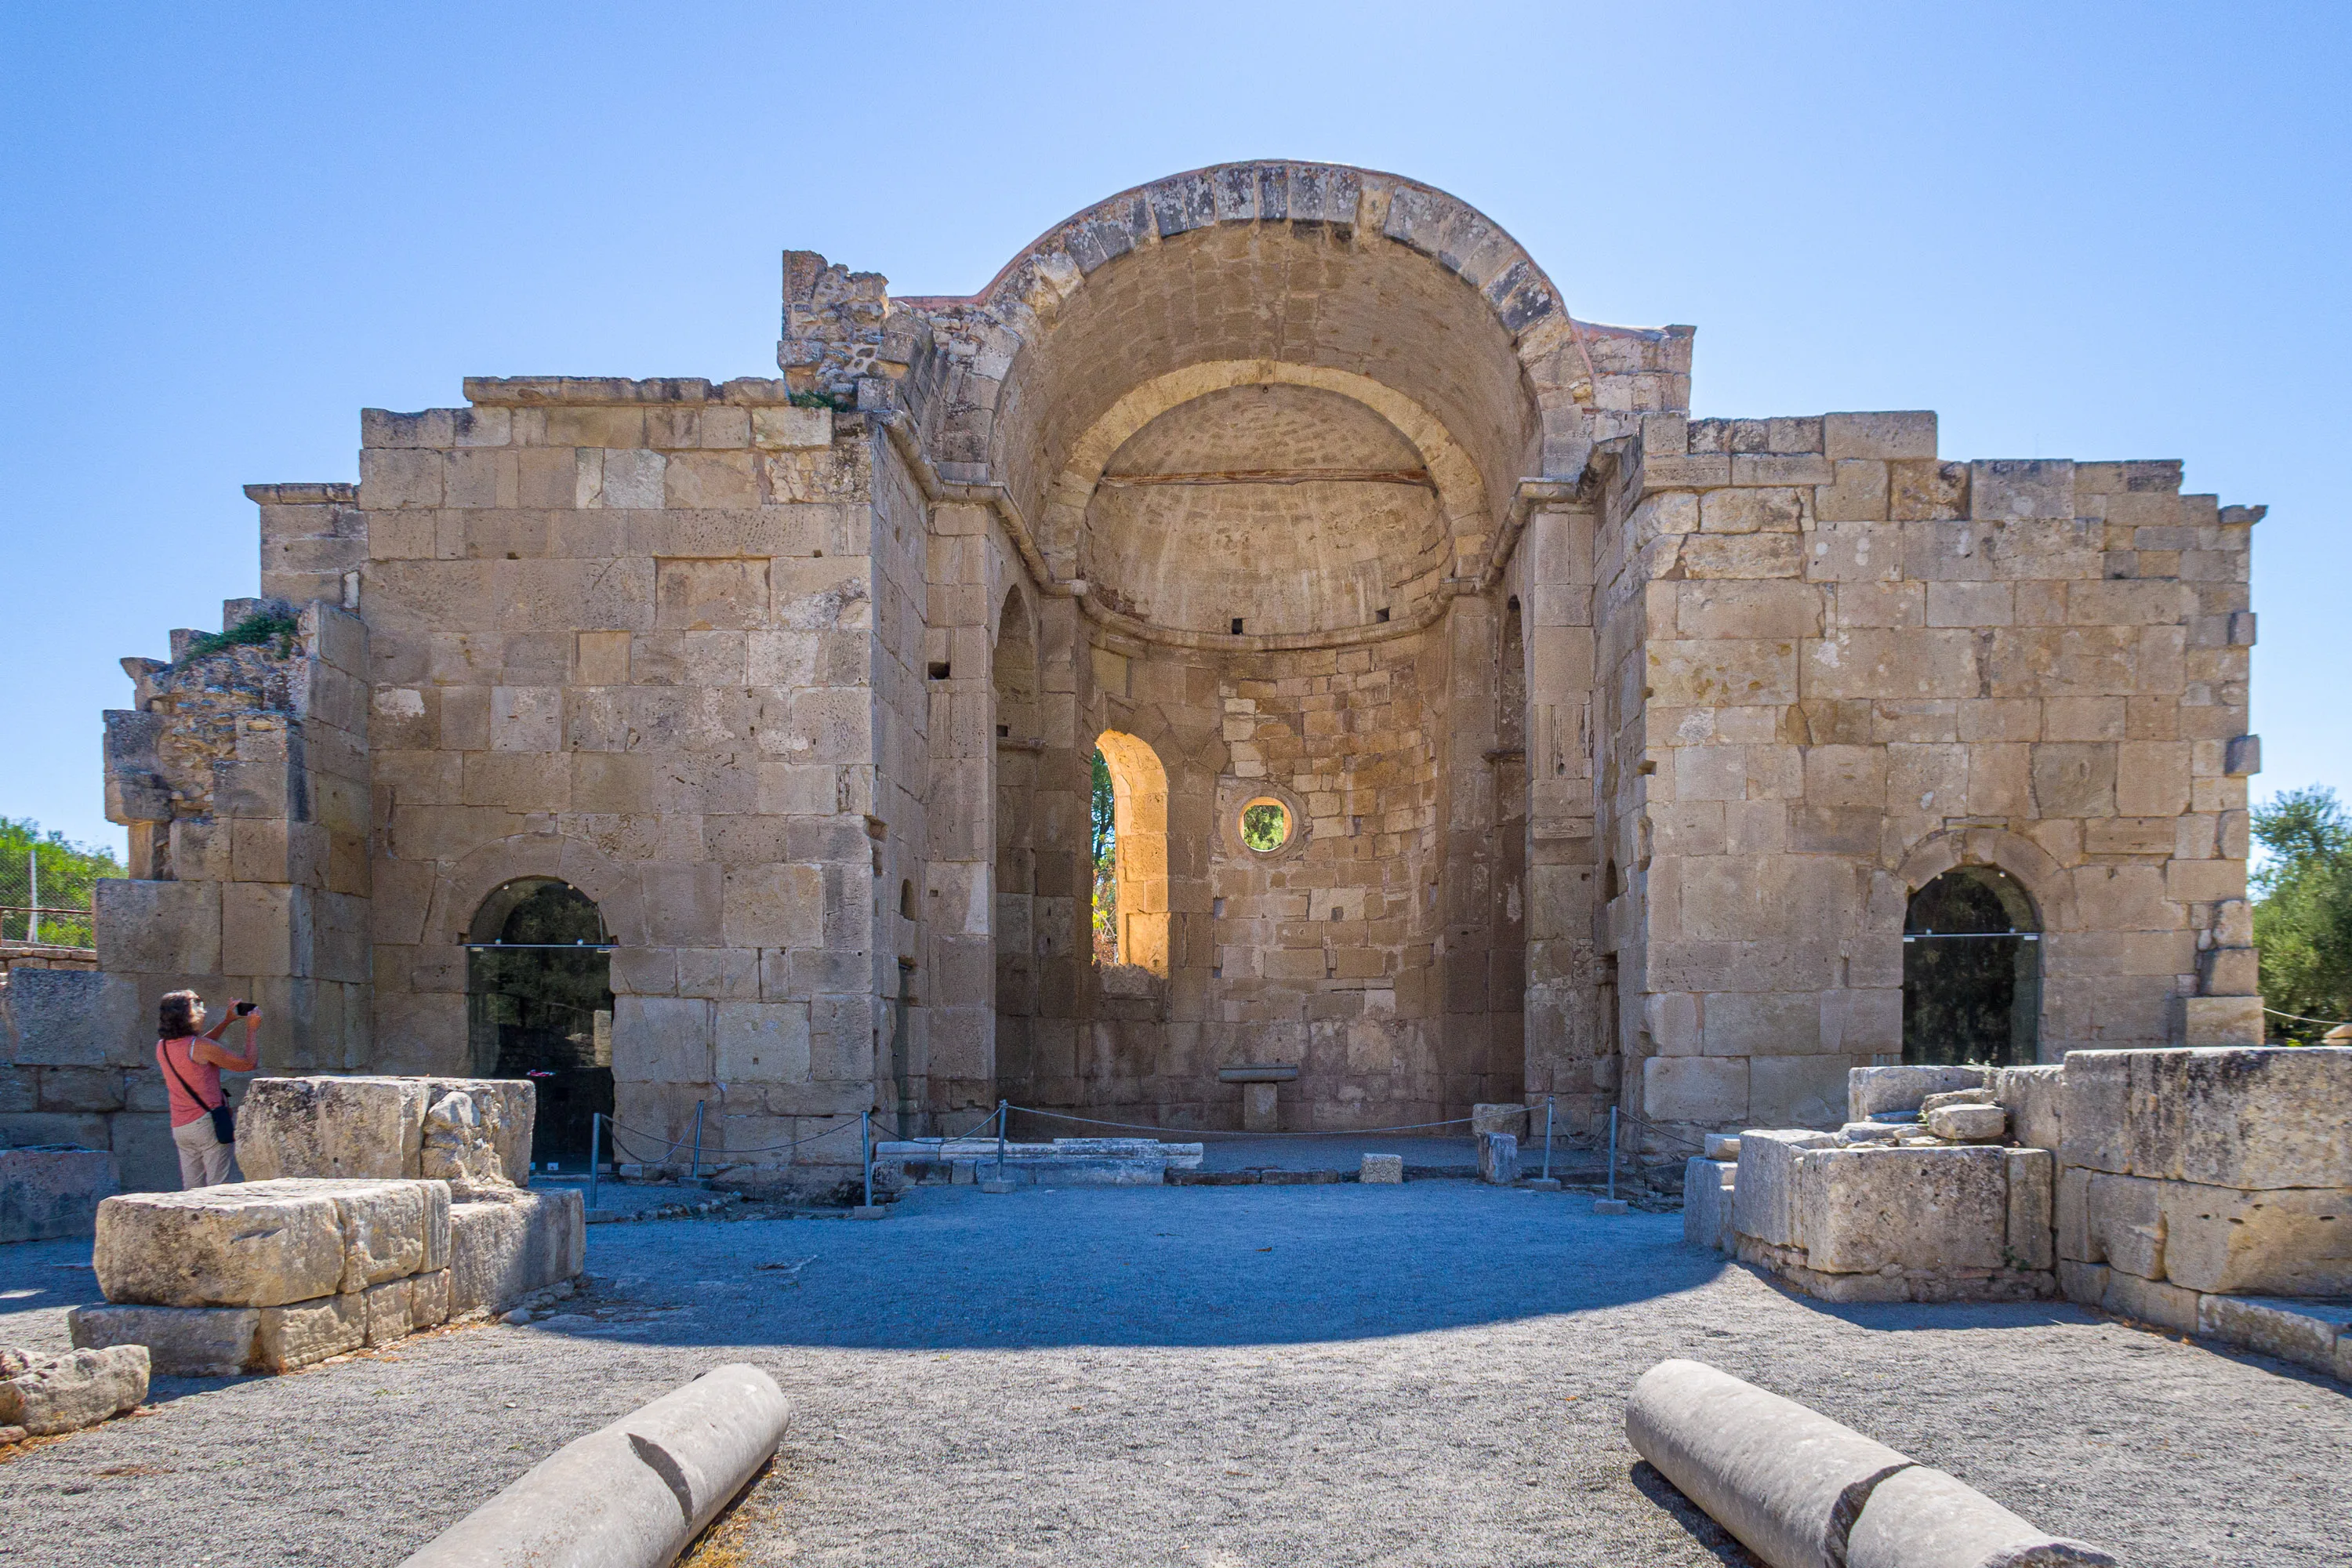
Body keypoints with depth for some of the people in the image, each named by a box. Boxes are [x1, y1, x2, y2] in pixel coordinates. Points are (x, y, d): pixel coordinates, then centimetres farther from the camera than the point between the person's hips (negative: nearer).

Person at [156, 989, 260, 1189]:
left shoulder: (162, 1047, 9)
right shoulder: (201, 1047, -12)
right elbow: (249, 1063, -8)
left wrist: (227, 1021, 28)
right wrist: (251, 1029, 5)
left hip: (179, 1127, 7)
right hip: (207, 1121, -7)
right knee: (218, 1188, -6)